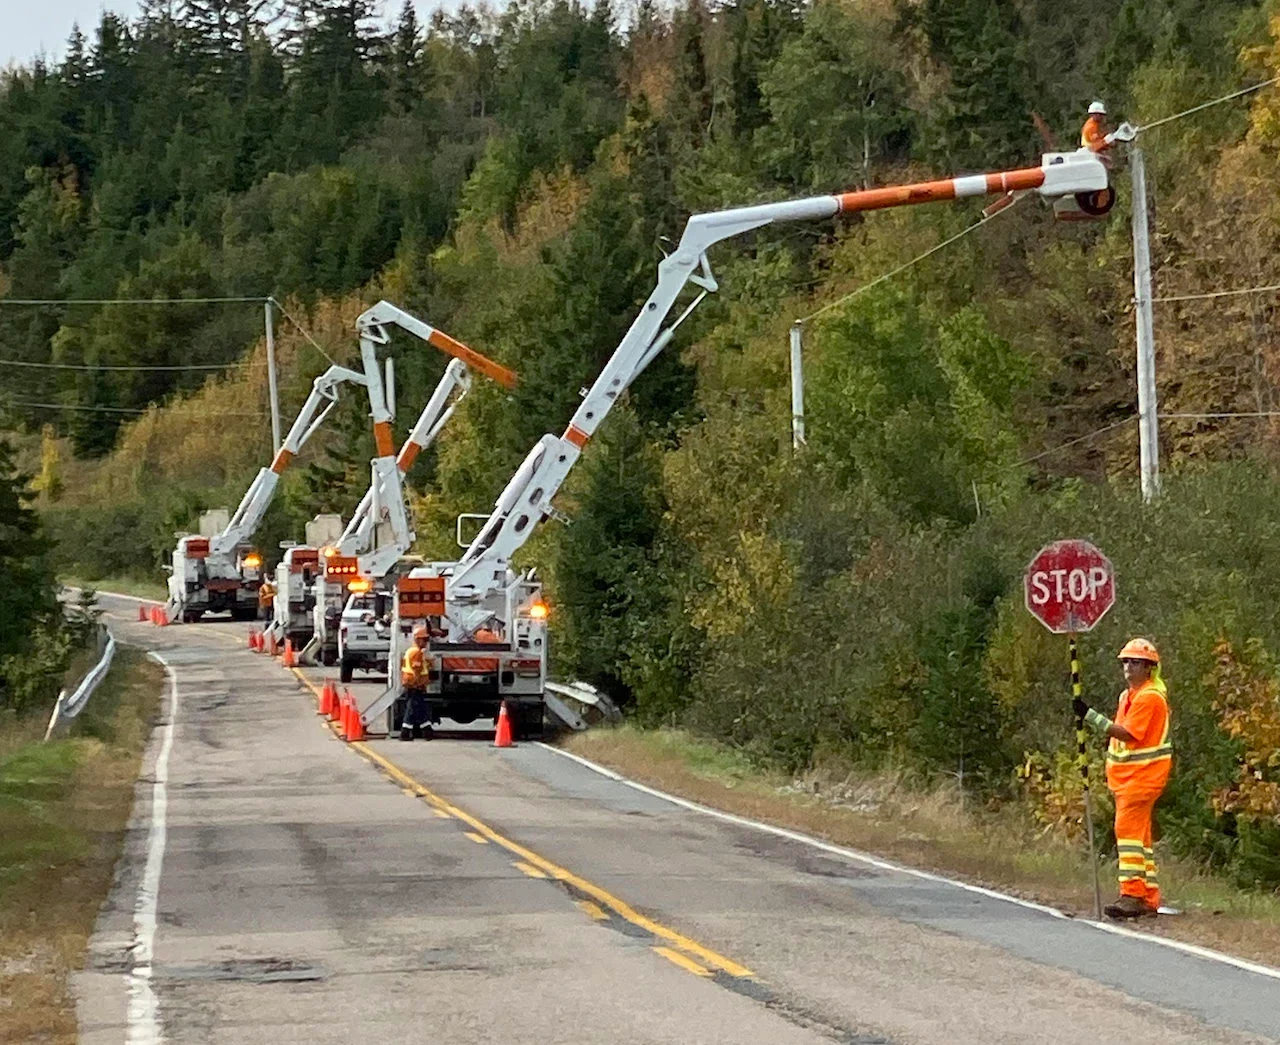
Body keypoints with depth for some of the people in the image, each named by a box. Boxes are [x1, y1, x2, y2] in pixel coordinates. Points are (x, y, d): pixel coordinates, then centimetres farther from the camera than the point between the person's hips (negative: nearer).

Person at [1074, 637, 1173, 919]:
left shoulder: (1150, 697, -14)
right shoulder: (1128, 695, 18)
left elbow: (1128, 734, -23)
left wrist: (1090, 716, -27)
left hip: (1143, 774, -10)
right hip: (1126, 775, 10)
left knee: (1128, 829, -17)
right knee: (1139, 833, 11)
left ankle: (1132, 894, -21)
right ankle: (1150, 899, 15)